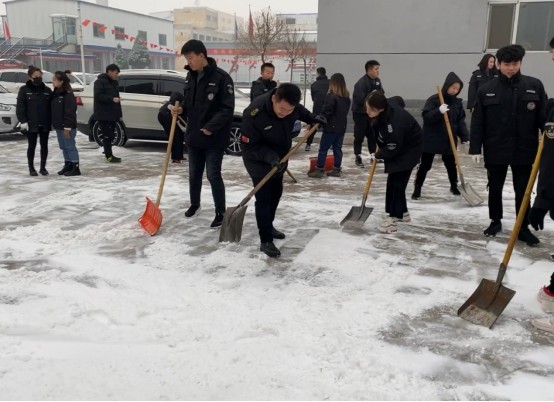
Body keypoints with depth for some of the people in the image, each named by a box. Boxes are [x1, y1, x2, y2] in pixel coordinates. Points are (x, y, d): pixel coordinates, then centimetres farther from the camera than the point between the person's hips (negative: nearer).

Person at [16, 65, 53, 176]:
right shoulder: (24, 90, -2)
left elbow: (51, 107, 7)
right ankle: (31, 168, 15)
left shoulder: (47, 90, 6)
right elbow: (20, 107, -4)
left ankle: (43, 167, 19)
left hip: (45, 124, 3)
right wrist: (23, 121, -12)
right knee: (32, 146, 5)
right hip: (31, 124, -3)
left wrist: (51, 121, 0)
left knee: (44, 145, 8)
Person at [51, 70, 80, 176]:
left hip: (67, 126, -9)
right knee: (63, 147, 13)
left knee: (70, 146, -6)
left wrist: (67, 127, -22)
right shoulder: (56, 93, 13)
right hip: (59, 126, 9)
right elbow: (54, 110, 18)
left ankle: (75, 168, -2)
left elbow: (70, 112, -19)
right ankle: (68, 165, 22)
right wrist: (54, 123, 14)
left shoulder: (68, 94, -14)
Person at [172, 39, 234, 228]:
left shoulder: (221, 77, -16)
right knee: (194, 174, 18)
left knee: (213, 175, -3)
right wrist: (181, 109, -3)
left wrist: (211, 127, -23)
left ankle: (220, 212, 11)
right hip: (193, 136, 7)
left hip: (214, 138, -7)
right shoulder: (190, 76, 7)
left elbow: (227, 108, -18)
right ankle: (194, 203, 39)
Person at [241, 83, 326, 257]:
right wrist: (269, 156, -40)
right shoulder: (253, 113, -37)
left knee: (276, 193, 19)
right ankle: (266, 241, 2)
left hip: (280, 157, 7)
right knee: (263, 198, -8)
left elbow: (300, 111, 9)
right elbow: (250, 146, -29)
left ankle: (268, 226, 40)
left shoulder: (290, 104, -19)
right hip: (258, 161, -7)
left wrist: (312, 118, -3)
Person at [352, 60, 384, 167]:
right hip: (360, 113, -7)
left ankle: (373, 155, 23)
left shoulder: (377, 80, 3)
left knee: (372, 135, 13)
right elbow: (360, 100, -28)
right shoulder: (361, 83, -22)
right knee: (359, 136, 1)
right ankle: (358, 157, 10)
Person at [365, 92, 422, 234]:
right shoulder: (386, 110, -14)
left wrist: (378, 155, -10)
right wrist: (381, 148, 5)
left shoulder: (394, 122, -38)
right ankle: (402, 212, 27)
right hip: (396, 146, 9)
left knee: (397, 182, -11)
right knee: (393, 181, 13)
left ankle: (394, 218, -6)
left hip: (410, 149, -9)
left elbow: (393, 149, -28)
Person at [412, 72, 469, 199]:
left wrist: (465, 138, -4)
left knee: (451, 164, 15)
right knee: (425, 165, 2)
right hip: (431, 139, -4)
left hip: (449, 140, 4)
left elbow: (461, 121, 5)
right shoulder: (434, 99, -10)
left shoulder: (457, 102, 5)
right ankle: (417, 188, 12)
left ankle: (454, 186, 33)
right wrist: (439, 111, -33)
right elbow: (426, 116, -18)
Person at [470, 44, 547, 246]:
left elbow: (543, 116, 0)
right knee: (495, 189, 14)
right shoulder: (486, 90, -3)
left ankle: (523, 228, 20)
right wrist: (475, 149, -6)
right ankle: (495, 221, 32)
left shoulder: (534, 86, -1)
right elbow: (477, 122, -2)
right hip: (495, 150, 0)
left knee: (523, 192, 7)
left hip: (524, 150, 0)